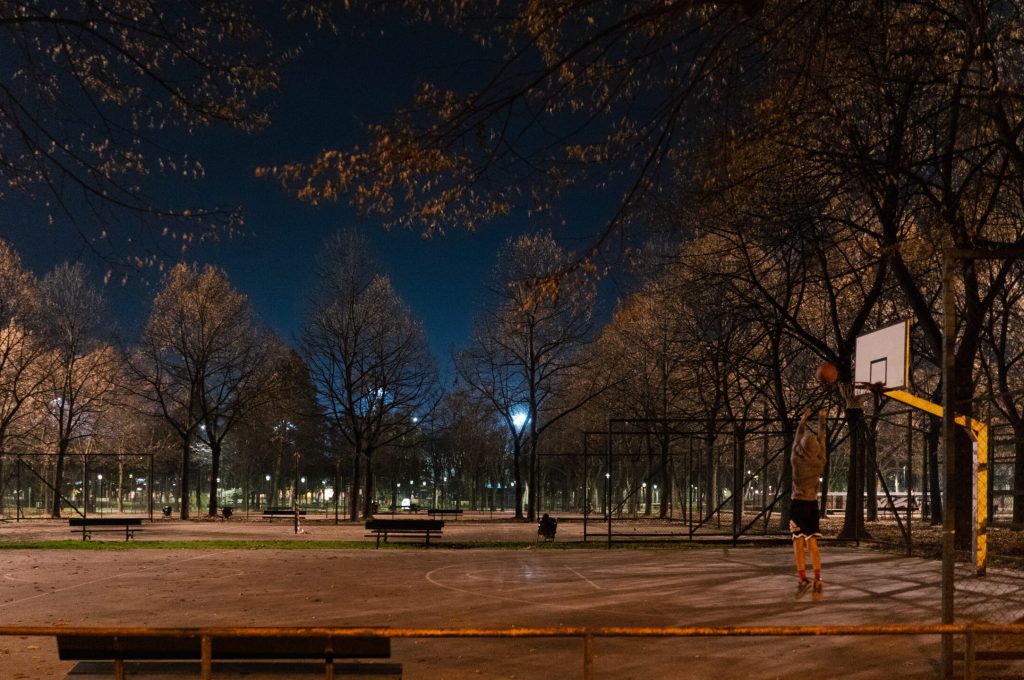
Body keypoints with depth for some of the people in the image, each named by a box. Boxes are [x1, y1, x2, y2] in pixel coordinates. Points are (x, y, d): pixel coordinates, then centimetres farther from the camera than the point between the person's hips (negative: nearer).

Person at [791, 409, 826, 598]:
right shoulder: (820, 464, 0)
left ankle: (803, 579, -17)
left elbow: (797, 439, 9)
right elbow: (822, 446, 18)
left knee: (798, 543, -6)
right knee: (812, 543, 10)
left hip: (798, 504, -4)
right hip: (813, 505, 4)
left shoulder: (797, 460, -9)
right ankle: (818, 579, 4)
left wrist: (802, 422, 25)